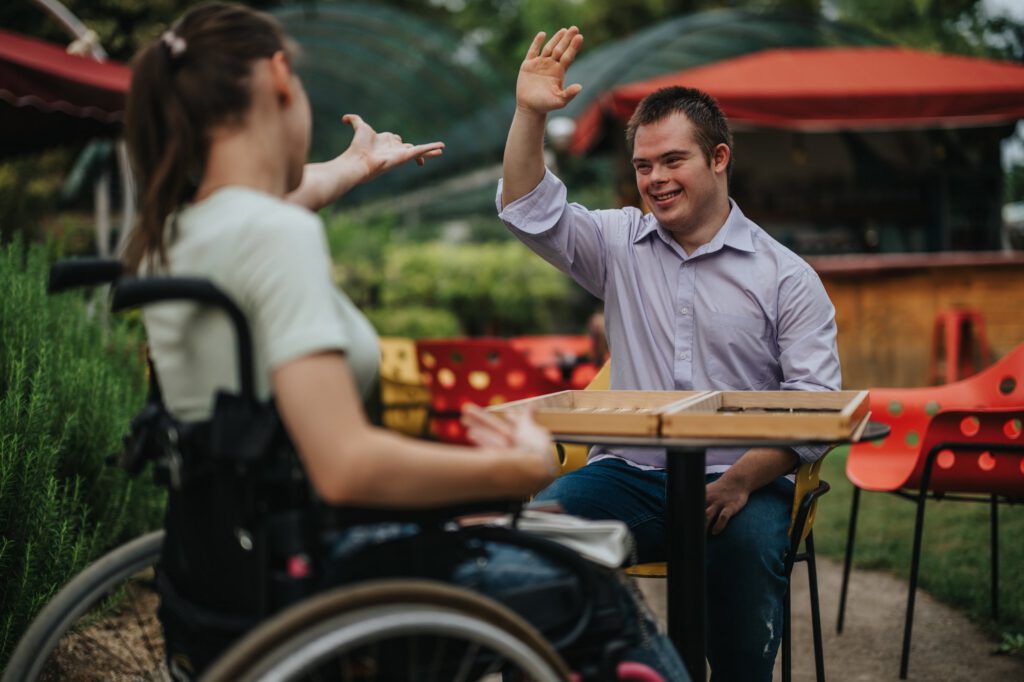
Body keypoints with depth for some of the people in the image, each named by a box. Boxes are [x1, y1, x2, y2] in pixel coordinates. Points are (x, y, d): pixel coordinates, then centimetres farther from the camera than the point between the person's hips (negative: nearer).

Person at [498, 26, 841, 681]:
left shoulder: (786, 276, 3)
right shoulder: (620, 243, 14)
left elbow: (816, 406, -4)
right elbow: (528, 210, 5)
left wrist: (742, 479, -21)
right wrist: (530, 115, -10)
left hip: (739, 480, -2)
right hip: (629, 473, 3)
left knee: (749, 545, -35)